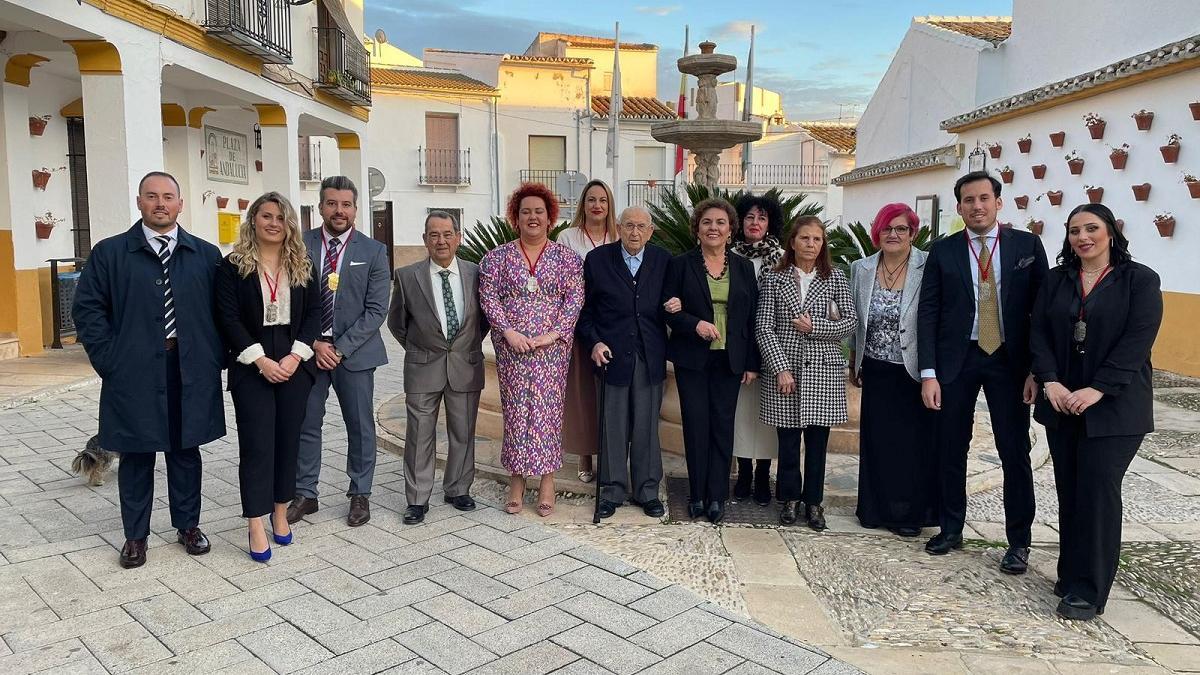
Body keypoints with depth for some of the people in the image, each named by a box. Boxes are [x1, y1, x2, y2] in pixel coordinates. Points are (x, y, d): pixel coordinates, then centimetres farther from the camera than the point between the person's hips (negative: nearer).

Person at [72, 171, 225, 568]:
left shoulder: (207, 255, 6)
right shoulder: (109, 253, 2)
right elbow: (87, 309, 1)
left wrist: (215, 357, -1)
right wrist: (109, 359, -6)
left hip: (192, 373, 1)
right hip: (134, 373, -1)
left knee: (185, 451, 12)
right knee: (136, 455, 8)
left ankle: (188, 526, 27)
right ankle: (135, 536, 22)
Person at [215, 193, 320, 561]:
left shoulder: (302, 266, 8)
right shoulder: (233, 266, -1)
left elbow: (314, 313, 4)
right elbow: (229, 319, -6)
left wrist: (296, 356, -9)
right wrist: (261, 360, -15)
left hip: (294, 364, 3)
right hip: (251, 367, -3)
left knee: (288, 441, 8)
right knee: (257, 444, -3)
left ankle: (281, 514, 21)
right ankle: (256, 528, 1)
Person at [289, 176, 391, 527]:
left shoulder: (373, 251, -1)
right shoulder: (299, 246, 2)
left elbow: (376, 309, -5)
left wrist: (340, 347, -11)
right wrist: (314, 343, -10)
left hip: (354, 350, -1)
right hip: (308, 349, 1)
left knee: (360, 425, 6)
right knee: (306, 424, 6)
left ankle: (360, 494, 21)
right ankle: (305, 494, 20)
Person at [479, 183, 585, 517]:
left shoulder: (566, 257, 6)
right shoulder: (498, 257, 7)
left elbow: (574, 297, -1)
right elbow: (489, 297, 0)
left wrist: (555, 333, -13)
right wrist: (508, 332, -12)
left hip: (553, 346, 0)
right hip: (512, 347, 0)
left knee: (548, 408, 1)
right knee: (516, 408, 3)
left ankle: (547, 480, 11)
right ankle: (517, 479, 13)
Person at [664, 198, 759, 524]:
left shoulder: (743, 267, 8)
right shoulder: (680, 264, 1)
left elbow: (752, 317, 8)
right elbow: (668, 310, 0)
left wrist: (752, 362, 4)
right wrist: (695, 324, -18)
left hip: (729, 360, 2)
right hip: (692, 359, -2)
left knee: (723, 425, 4)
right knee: (696, 425, 1)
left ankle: (717, 495, 12)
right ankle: (697, 494, 13)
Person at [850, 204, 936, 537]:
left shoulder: (929, 269, -9)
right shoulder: (861, 269, 3)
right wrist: (854, 363, 14)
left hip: (914, 372, -3)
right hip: (876, 372, 3)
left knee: (915, 442, 6)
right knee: (877, 441, 10)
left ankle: (910, 512, 21)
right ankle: (877, 508, 24)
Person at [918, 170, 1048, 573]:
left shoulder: (1027, 246, 1)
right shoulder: (943, 252, 1)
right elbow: (928, 313, -1)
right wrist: (929, 373, -7)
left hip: (1010, 360, 0)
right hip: (957, 360, 1)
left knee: (1015, 453, 4)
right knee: (951, 449, 9)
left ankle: (1019, 542, 17)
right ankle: (951, 529, 24)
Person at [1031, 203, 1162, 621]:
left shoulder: (1140, 280, -2)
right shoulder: (1056, 281, 10)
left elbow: (1137, 341, -11)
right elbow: (1039, 334, 4)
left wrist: (1097, 390, -19)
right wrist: (1050, 382, -11)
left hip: (1114, 406, -4)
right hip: (1062, 403, 4)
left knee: (1098, 490, -8)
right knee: (1069, 492, 8)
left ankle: (1089, 591, -1)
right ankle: (1071, 576, 20)